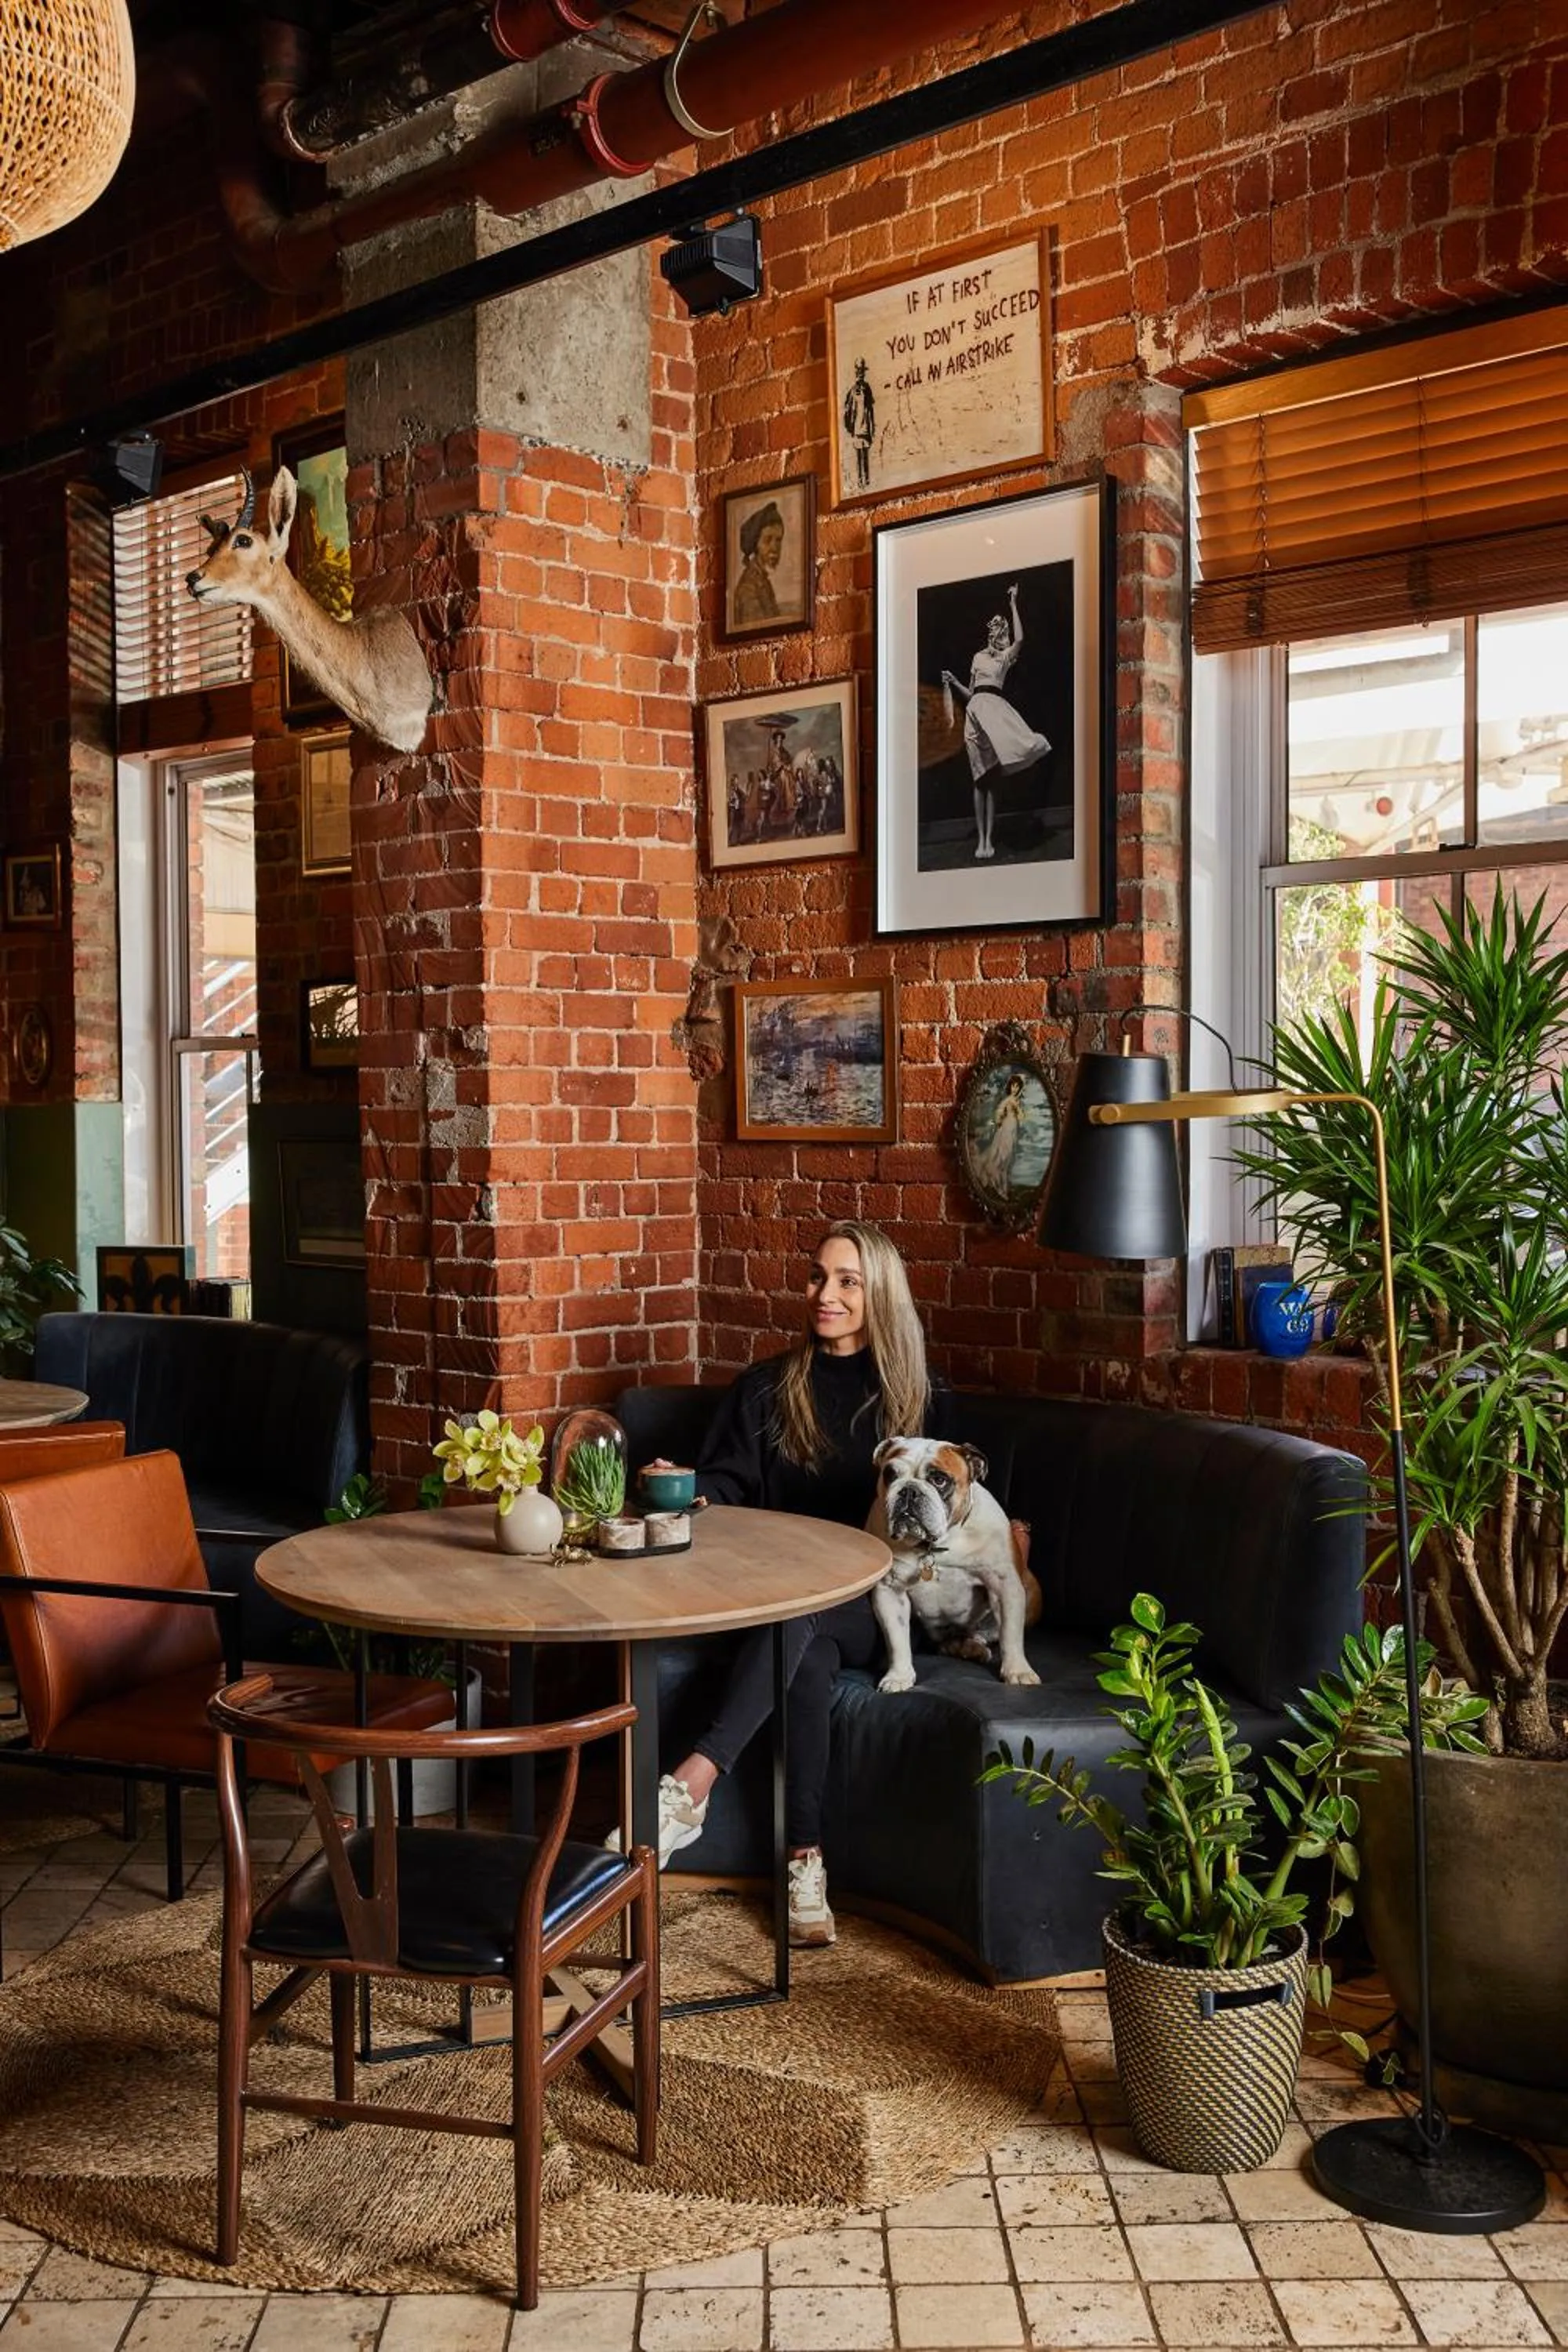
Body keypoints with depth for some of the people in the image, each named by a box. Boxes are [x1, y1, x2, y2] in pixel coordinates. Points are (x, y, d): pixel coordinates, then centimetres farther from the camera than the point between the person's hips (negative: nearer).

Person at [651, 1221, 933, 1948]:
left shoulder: (906, 1393, 12)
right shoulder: (768, 1387, 13)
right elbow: (725, 1480, 2)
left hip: (869, 1605, -1)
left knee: (796, 1615, -35)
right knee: (809, 1655, -34)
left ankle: (695, 1780, -45)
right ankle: (805, 1862, -33)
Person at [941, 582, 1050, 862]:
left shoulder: (1006, 656, 11)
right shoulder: (978, 657, 21)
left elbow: (1020, 639, -11)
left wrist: (1013, 605, -7)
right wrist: (953, 682, 9)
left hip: (996, 707, -3)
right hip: (976, 709, 3)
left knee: (991, 778, -9)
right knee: (980, 778, 0)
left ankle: (989, 839, -7)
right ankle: (981, 839, -1)